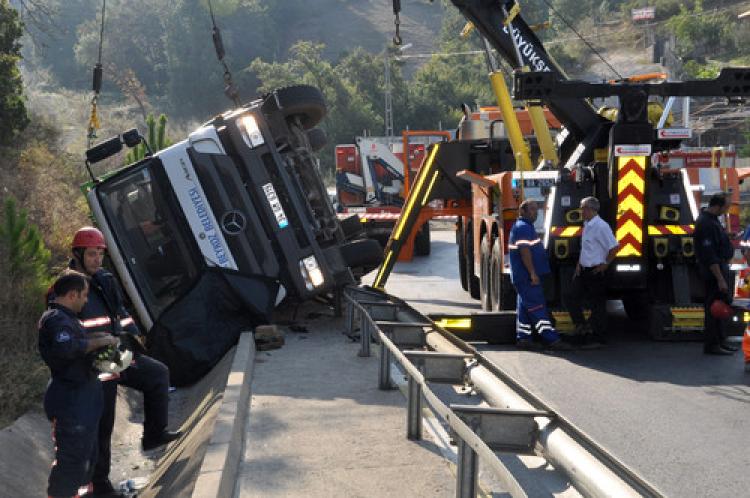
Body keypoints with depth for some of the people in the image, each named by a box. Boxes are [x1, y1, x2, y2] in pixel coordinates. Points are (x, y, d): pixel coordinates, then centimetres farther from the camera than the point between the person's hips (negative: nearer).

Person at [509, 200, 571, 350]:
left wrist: (534, 273, 25)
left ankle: (523, 339, 15)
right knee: (537, 307, -10)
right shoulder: (523, 227, -15)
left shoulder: (526, 226, 19)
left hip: (524, 277, 11)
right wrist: (533, 273, -24)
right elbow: (524, 251, -23)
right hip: (527, 276, -11)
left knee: (524, 307, 11)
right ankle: (552, 340, -11)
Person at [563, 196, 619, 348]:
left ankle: (598, 339, 8)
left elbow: (614, 247, -21)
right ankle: (581, 326, 18)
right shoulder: (586, 225, 12)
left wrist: (605, 265, -14)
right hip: (584, 271, 9)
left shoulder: (600, 226, -17)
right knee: (569, 296, 6)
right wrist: (579, 264, 15)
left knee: (597, 304, 0)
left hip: (596, 272, -9)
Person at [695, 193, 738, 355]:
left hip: (720, 267, 11)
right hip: (713, 270, -11)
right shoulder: (706, 224, -22)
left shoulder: (711, 219, 12)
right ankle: (712, 345, -2)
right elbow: (710, 255, -26)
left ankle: (720, 341, 25)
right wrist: (720, 279, -26)